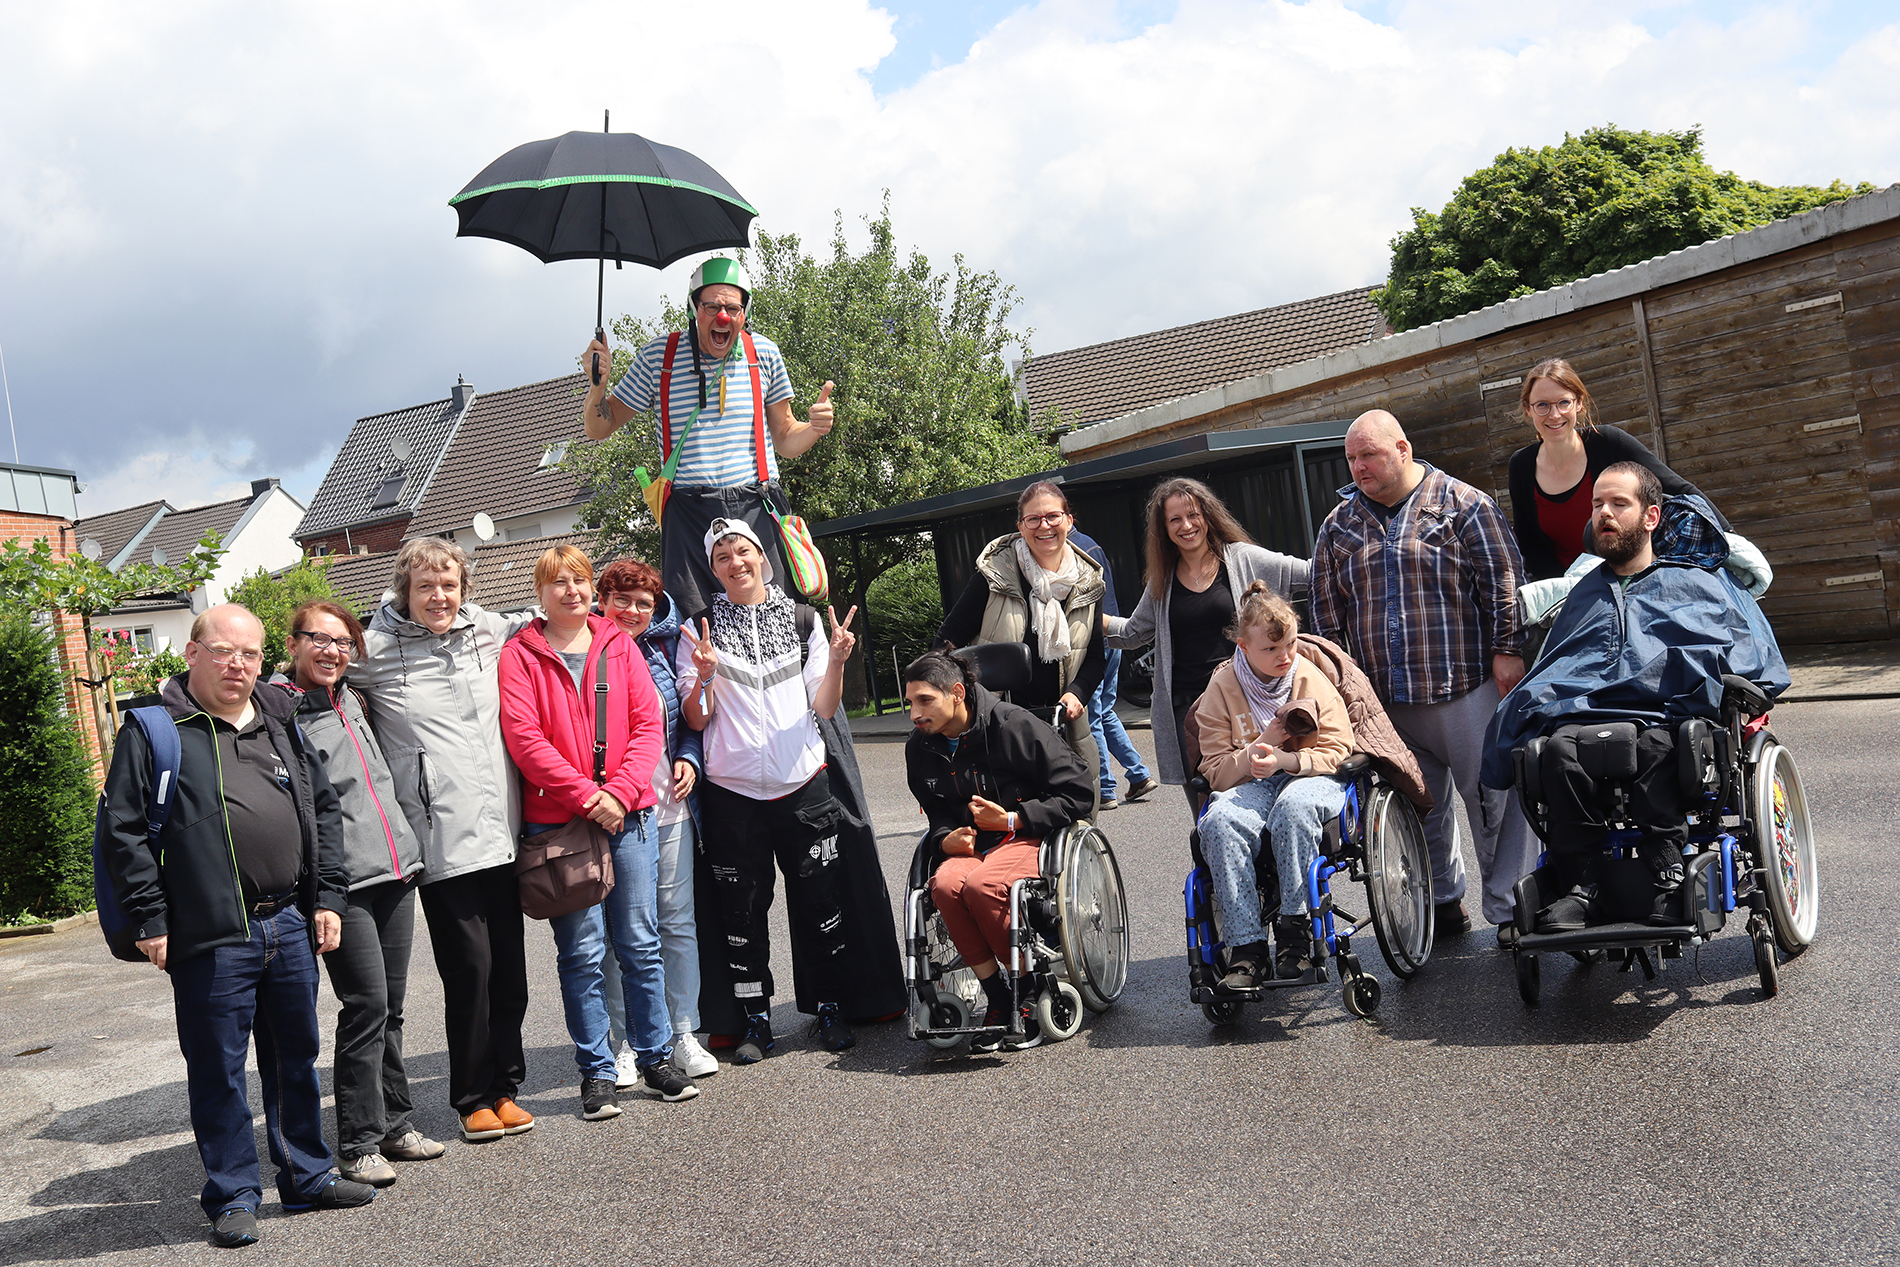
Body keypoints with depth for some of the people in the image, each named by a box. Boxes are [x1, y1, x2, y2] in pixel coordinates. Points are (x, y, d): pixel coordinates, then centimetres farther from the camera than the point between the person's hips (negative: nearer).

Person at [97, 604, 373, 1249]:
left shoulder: (281, 722, 13)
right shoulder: (154, 729, -3)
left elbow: (323, 809, 16)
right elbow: (123, 830, -5)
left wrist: (328, 895, 9)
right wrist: (151, 919, -9)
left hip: (292, 925, 5)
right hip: (212, 937, -5)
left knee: (296, 1057, 15)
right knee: (219, 1068, 4)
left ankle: (307, 1176, 28)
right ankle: (233, 1195, 18)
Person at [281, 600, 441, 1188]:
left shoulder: (349, 700, 15)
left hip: (396, 872, 7)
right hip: (342, 882, -7)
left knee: (391, 1005, 11)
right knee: (367, 1003, -8)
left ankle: (396, 1124, 21)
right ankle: (360, 1144, 3)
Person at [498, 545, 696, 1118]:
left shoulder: (619, 646, 10)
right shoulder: (520, 654, 1)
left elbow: (648, 724, 4)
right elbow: (525, 739, -8)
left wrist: (620, 791, -10)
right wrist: (587, 795, -14)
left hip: (627, 812, 2)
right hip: (557, 819, -2)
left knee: (640, 942, 7)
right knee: (582, 952, 2)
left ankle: (656, 1059, 18)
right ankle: (598, 1072, 12)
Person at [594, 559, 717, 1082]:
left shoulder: (661, 651, 12)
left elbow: (688, 720, 21)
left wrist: (689, 760, 3)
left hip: (668, 803, 4)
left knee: (678, 919, 6)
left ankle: (684, 1035, 14)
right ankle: (629, 1041, 12)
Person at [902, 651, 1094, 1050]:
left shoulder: (1014, 725, -12)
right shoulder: (920, 747, 6)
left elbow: (1079, 792, -9)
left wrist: (1011, 819, -13)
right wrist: (946, 838, -4)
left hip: (1028, 838, -5)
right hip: (970, 845, 5)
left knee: (980, 886, -36)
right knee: (944, 885, -31)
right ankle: (998, 999, -18)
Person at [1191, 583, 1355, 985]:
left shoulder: (1311, 679, 1)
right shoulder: (1223, 687, 2)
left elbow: (1338, 749, -3)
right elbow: (1216, 770, 2)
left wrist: (1285, 760, -19)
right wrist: (1260, 748, -15)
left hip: (1312, 779, -1)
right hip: (1251, 786, 1)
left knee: (1294, 805, -39)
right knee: (1219, 821, -34)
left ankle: (1295, 929, -27)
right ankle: (1247, 946, -32)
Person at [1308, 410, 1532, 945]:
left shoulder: (1463, 504, 0)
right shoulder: (1338, 526, 11)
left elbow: (1502, 579, -2)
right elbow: (1327, 611, 14)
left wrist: (1505, 650, -8)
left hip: (1466, 685, -4)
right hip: (1384, 699, 4)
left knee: (1493, 799, 0)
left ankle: (1509, 911, 10)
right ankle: (1443, 901, 26)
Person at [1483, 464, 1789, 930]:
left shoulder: (1698, 581, 24)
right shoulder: (1583, 594, 35)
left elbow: (1754, 651, 14)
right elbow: (1549, 669, 31)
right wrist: (1535, 702, 9)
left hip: (1662, 712, -2)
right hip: (1582, 712, 3)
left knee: (1655, 744, -39)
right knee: (1561, 746, -33)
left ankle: (1668, 878, -34)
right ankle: (1577, 887, -31)